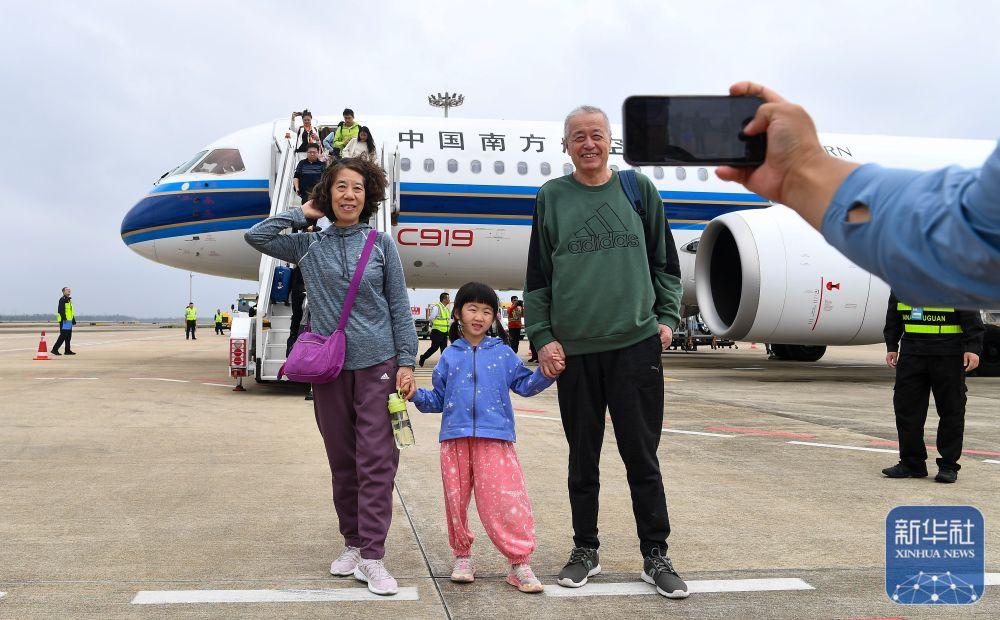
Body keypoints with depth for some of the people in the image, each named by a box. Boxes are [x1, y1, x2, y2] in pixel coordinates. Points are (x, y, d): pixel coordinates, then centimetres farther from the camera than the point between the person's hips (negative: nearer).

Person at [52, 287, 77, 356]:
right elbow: (61, 310, -19)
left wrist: (73, 320, 24)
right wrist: (64, 318, -26)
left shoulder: (69, 300, 21)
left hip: (69, 320, 10)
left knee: (68, 336, 10)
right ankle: (55, 349, -8)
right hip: (64, 321, -10)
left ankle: (68, 350, 14)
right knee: (63, 335, -11)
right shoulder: (62, 299, -9)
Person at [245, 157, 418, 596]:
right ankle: (352, 544, 22)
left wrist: (406, 362, -2)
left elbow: (399, 307, 4)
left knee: (377, 460, -7)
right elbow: (256, 236, 3)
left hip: (377, 362, -2)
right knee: (342, 461, 9)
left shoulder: (381, 244, 4)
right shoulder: (309, 246, 8)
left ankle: (372, 558, -6)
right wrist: (304, 213, 5)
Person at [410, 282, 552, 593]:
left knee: (504, 500, -9)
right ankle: (462, 555, 25)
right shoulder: (449, 356, 11)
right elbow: (438, 400, 14)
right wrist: (416, 395, -3)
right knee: (456, 500, 7)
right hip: (455, 438, 2)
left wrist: (546, 374, -7)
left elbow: (524, 384, 9)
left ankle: (519, 562, -2)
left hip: (495, 438, -2)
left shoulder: (502, 353, 9)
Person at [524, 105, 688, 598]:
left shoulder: (639, 189, 8)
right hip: (573, 349, 1)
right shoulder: (551, 198, 7)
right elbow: (537, 277, 7)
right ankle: (585, 551, 24)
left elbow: (664, 262, 12)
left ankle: (655, 556, 15)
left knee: (642, 456, 3)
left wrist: (667, 317, 3)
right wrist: (542, 337, 0)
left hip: (637, 344, 0)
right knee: (583, 459, 10)